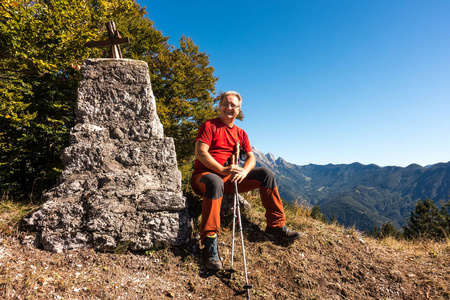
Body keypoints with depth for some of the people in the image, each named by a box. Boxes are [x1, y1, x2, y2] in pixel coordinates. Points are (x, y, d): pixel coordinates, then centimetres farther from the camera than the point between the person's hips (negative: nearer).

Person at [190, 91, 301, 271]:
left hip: (230, 179, 5)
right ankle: (209, 246, -39)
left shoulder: (241, 133, 18)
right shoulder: (209, 126, 1)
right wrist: (222, 170, -25)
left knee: (266, 174, -7)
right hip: (204, 175, -5)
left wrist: (244, 171, -17)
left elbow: (251, 157, 8)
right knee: (215, 182, -41)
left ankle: (276, 227, -3)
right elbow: (200, 152, -13)